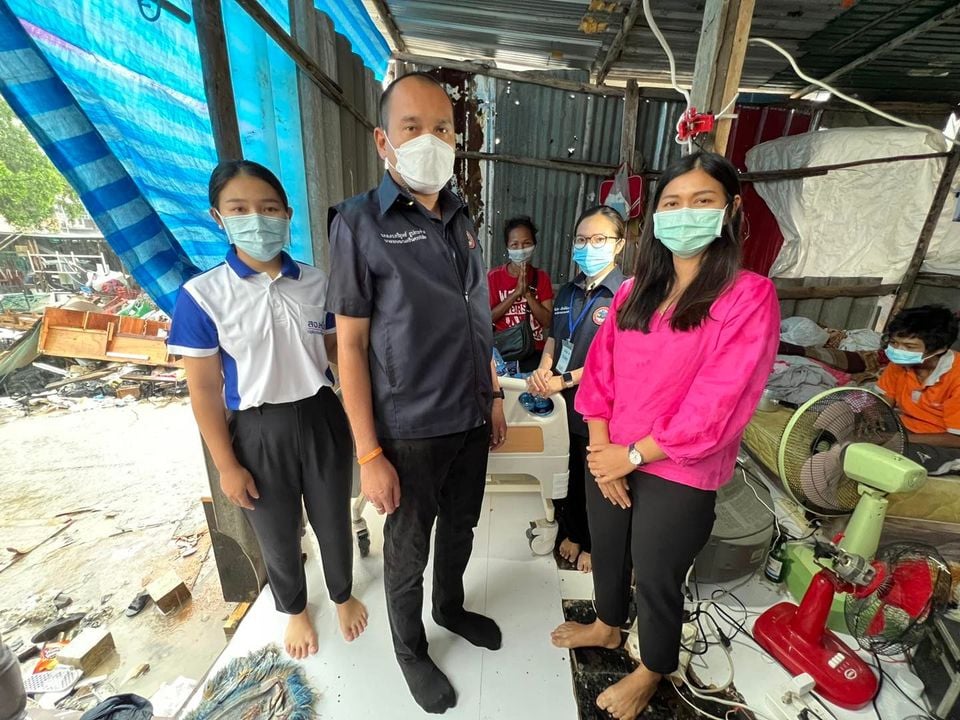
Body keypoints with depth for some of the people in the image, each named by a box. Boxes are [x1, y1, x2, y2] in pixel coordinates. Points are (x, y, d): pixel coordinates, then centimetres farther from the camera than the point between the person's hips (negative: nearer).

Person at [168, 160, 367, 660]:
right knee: (278, 536, 21)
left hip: (321, 419, 2)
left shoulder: (316, 283, -4)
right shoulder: (201, 295, -11)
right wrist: (227, 466, -5)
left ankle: (343, 595, 51)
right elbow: (204, 389, -7)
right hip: (259, 432, -1)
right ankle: (294, 610, 53)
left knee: (333, 522, 20)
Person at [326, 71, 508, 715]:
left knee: (460, 528, 25)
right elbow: (351, 345, -12)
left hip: (472, 421, 6)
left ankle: (452, 608, 53)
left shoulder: (464, 223, 7)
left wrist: (495, 396, 12)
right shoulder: (360, 223, -10)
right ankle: (411, 650, 45)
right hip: (411, 431, -5)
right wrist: (369, 454, -14)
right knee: (408, 551, 16)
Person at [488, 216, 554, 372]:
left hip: (534, 351, 2)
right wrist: (517, 292, -17)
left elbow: (547, 322, -3)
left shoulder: (541, 277, 3)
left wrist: (527, 292, -15)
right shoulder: (494, 276, -2)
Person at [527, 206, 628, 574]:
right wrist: (543, 370, -7)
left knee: (595, 478, 14)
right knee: (567, 471, 18)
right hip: (563, 402, 5)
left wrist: (564, 380, -21)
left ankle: (593, 544, 38)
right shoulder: (568, 292, 8)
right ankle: (572, 532, 44)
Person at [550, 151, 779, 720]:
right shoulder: (635, 290, 4)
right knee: (607, 552, 24)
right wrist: (601, 446, -8)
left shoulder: (750, 296, -13)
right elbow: (600, 370, 2)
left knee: (656, 578, 16)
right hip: (610, 460, 5)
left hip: (679, 474, -5)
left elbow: (716, 404, -19)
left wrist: (632, 456, -15)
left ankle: (652, 673, 47)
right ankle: (607, 626, 55)